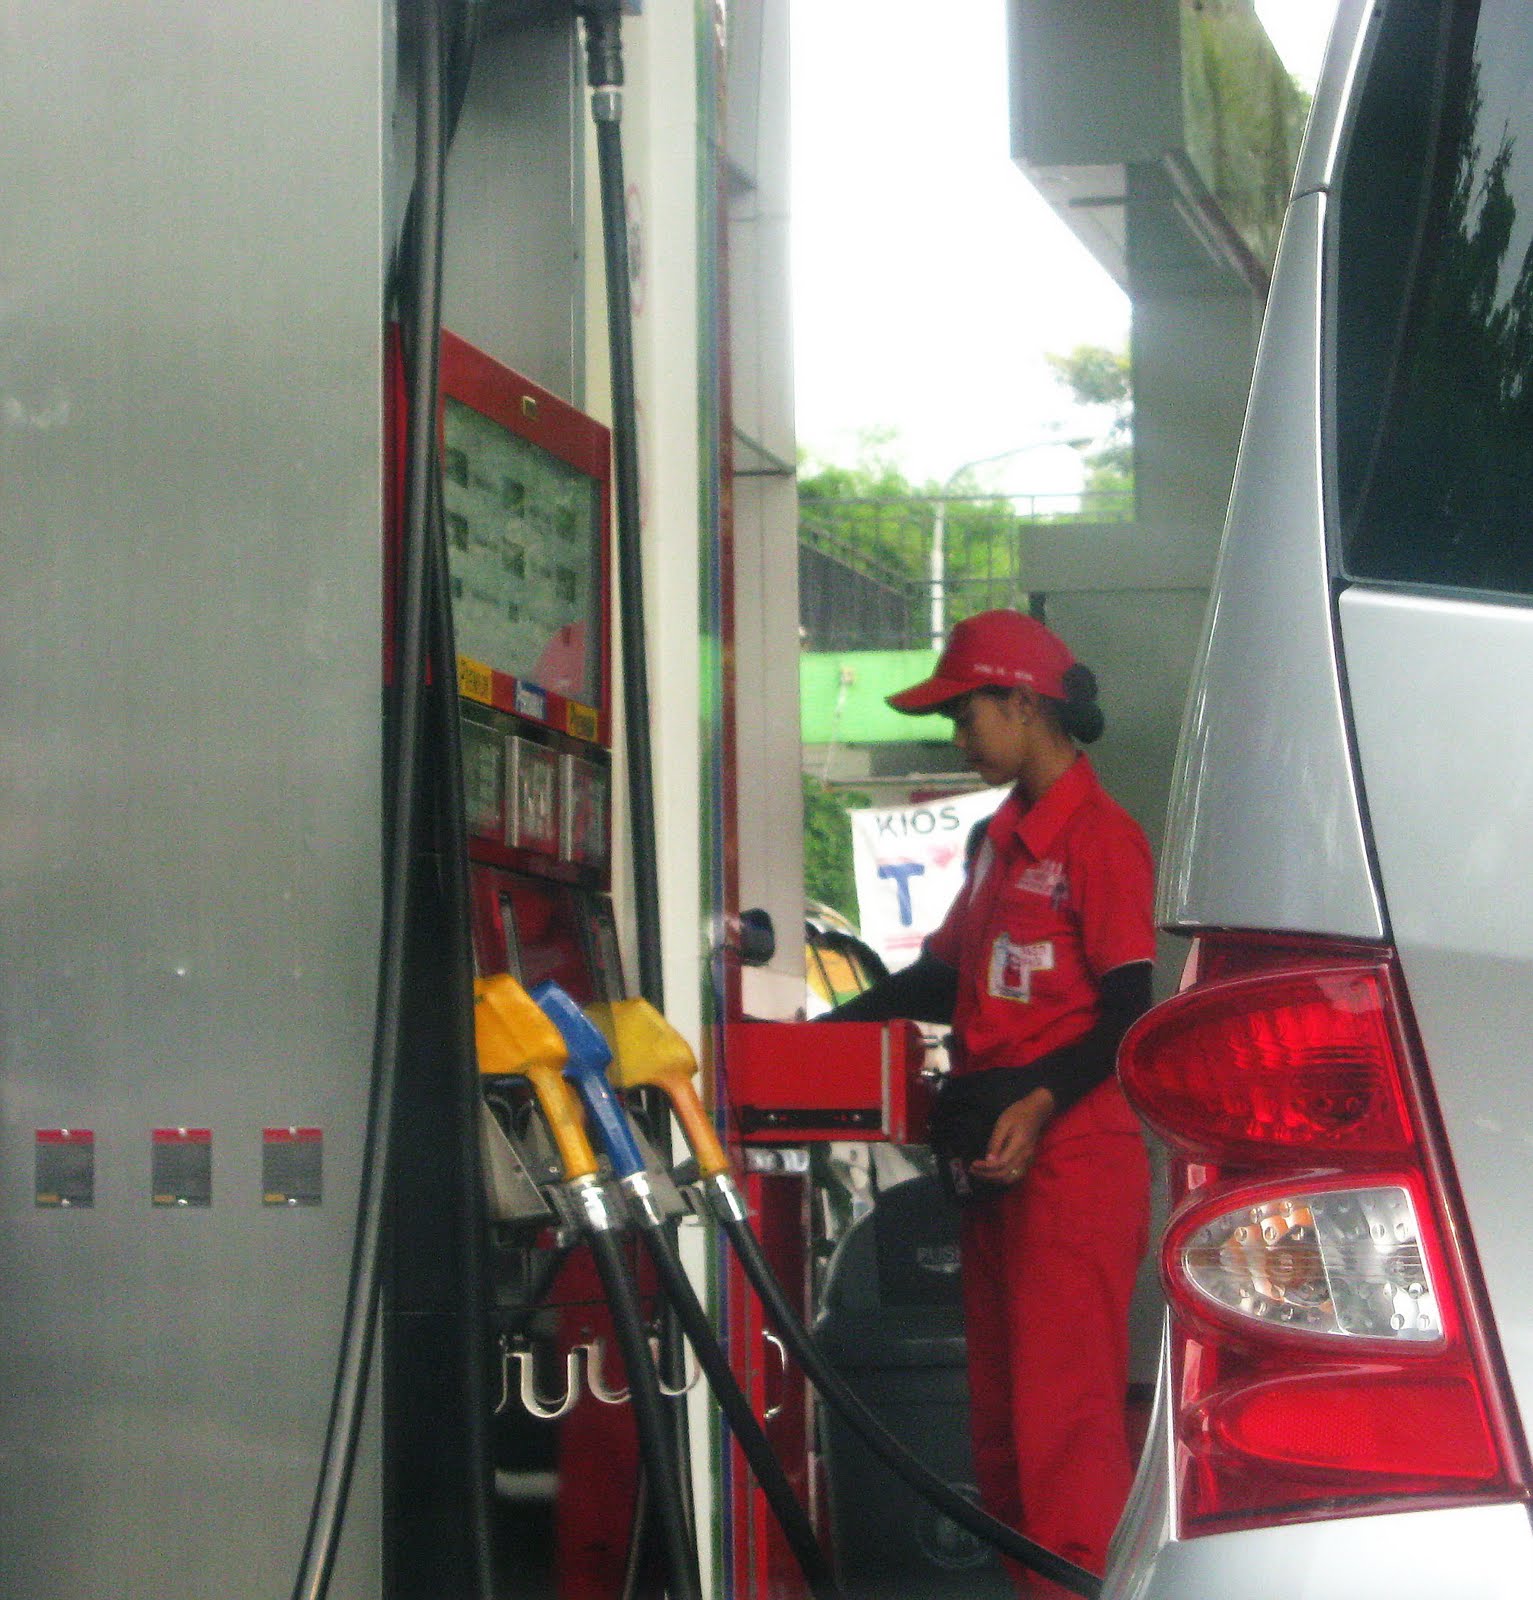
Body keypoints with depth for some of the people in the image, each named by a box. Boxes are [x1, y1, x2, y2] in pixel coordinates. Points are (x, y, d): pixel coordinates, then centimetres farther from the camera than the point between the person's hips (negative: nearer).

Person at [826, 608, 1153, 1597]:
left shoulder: (1099, 836, -9)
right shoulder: (998, 839, 18)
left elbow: (1131, 1014, -14)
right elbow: (949, 977, 27)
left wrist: (1040, 1102, -25)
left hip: (1076, 1156, -9)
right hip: (992, 1159, 9)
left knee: (1065, 1414, -12)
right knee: (999, 1414, 9)